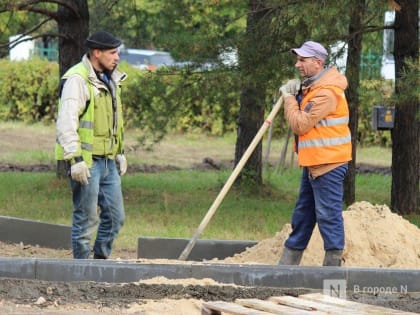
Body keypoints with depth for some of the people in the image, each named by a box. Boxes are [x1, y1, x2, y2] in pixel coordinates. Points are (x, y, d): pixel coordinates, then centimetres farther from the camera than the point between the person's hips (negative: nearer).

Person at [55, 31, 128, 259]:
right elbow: (66, 122, -20)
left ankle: (101, 261, 22)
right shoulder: (77, 80, -13)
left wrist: (120, 153, 25)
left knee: (115, 216, 10)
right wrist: (75, 159, -24)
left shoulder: (110, 80, 17)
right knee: (86, 219, -4)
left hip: (108, 162, 9)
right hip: (86, 162, -9)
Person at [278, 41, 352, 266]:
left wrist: (289, 98, -8)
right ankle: (287, 265, 24)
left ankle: (332, 266, -5)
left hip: (327, 163, -11)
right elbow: (303, 122, 21)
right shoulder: (311, 87, 14)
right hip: (314, 162, 11)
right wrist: (295, 94, 6)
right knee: (302, 214, 16)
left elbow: (300, 125, -20)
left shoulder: (326, 93, -20)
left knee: (328, 215, -8)